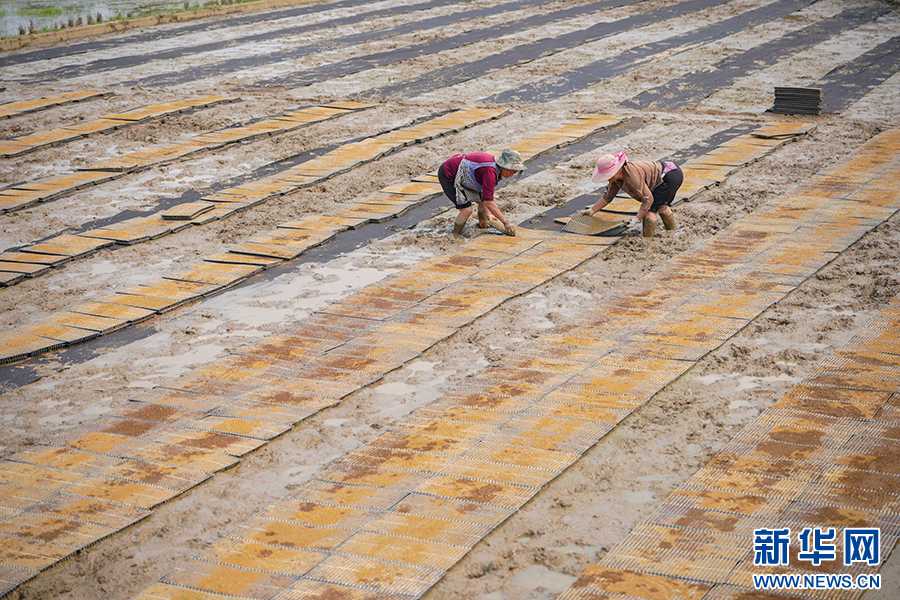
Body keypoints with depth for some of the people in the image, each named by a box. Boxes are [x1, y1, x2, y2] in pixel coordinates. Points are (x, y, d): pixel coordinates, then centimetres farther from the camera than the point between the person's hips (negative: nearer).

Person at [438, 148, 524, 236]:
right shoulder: (490, 170, -32)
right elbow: (488, 202, -33)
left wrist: (488, 213, -2)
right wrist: (506, 222, -31)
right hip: (448, 175, -10)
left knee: (482, 201, 12)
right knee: (467, 210, -16)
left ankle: (484, 227, 32)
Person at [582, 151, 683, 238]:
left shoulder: (632, 176, -31)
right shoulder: (616, 177, -3)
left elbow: (648, 199, -24)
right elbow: (608, 196, 11)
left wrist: (636, 219, -21)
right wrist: (591, 211, 10)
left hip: (671, 176, -10)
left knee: (650, 209, -11)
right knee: (660, 207, 29)